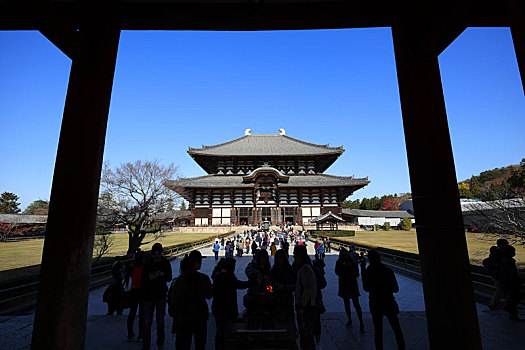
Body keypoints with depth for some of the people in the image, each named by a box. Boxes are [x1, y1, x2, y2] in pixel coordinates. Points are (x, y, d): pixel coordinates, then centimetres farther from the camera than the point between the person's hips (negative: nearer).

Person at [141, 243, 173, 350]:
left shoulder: (165, 263, -6)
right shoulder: (147, 264, -10)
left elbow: (169, 278, -6)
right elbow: (142, 282, -5)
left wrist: (162, 275, -26)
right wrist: (149, 278, -26)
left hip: (161, 296, 1)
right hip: (148, 296, -1)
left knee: (160, 322, 12)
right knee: (147, 322, 2)